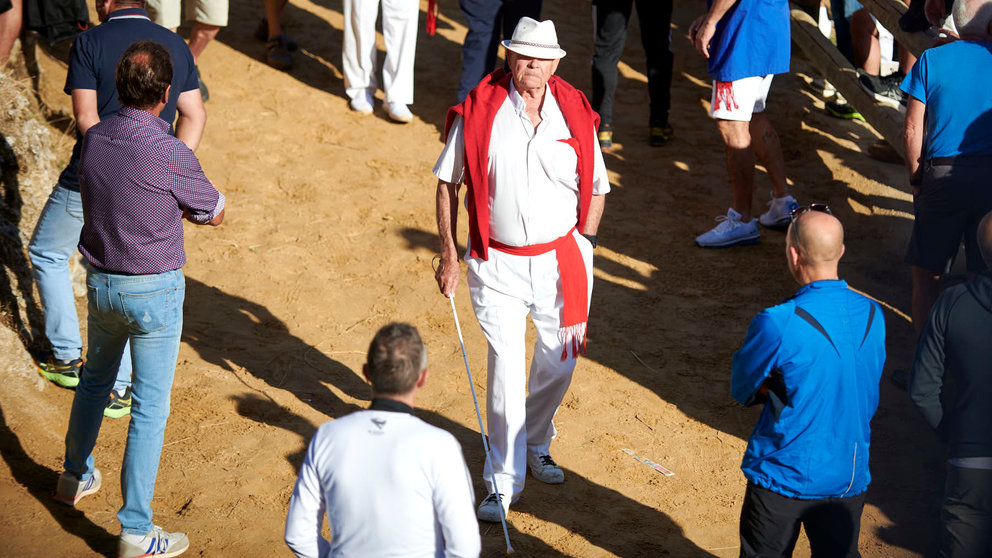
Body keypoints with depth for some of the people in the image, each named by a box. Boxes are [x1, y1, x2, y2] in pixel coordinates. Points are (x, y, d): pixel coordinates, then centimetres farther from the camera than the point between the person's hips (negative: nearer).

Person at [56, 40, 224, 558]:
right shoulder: (169, 154, -23)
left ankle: (76, 475, 47)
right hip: (154, 291, -6)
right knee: (149, 406, 2)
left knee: (95, 378, 28)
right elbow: (214, 212, -6)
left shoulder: (93, 139, -3)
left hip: (99, 281, 6)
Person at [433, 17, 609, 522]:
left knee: (558, 364, 15)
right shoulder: (478, 111, -9)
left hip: (561, 259, 3)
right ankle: (504, 480, 9)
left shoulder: (575, 114, -4)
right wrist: (449, 254, -3)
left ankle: (535, 445, 42)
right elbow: (447, 182, 0)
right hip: (497, 263, -2)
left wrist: (580, 250, 1)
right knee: (506, 367, -5)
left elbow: (596, 188, 7)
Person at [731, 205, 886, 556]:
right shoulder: (873, 316, -5)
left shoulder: (779, 324, -23)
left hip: (784, 478, -4)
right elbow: (869, 399, 8)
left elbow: (742, 388, -8)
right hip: (850, 478, 4)